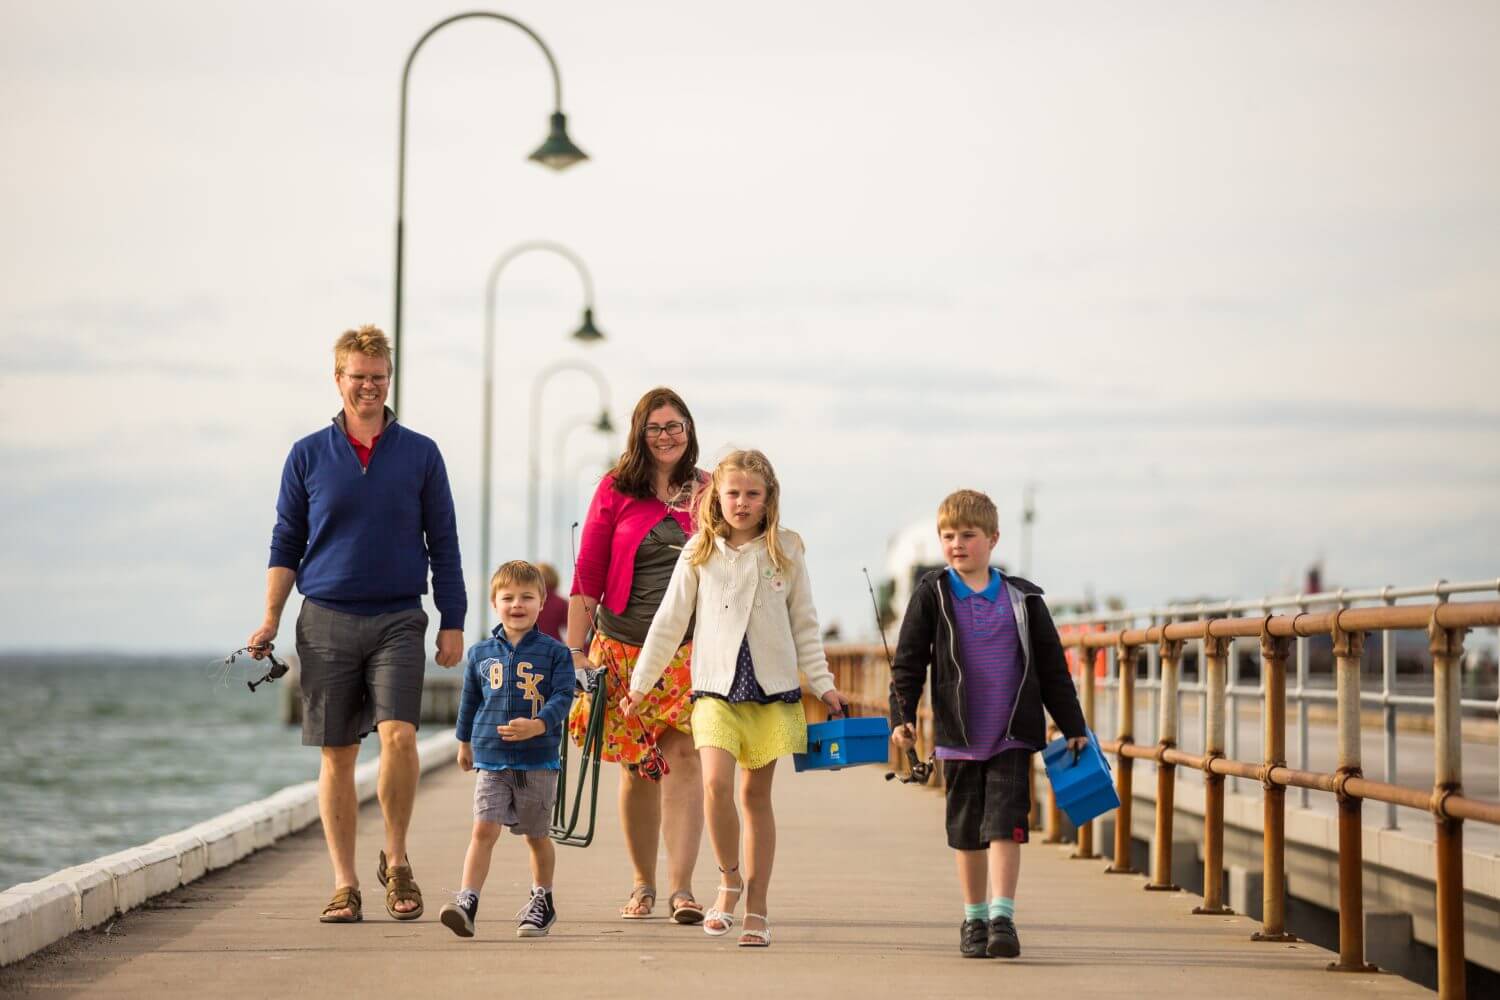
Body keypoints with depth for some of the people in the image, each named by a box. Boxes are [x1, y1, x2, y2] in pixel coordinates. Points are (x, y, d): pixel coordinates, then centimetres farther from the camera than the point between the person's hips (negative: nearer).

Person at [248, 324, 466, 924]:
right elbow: (286, 544, 10)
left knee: (398, 735, -18)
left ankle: (396, 860, 1)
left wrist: (453, 623, 3)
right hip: (326, 621, 1)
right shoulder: (308, 456, 7)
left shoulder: (420, 455, 6)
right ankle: (344, 885, 10)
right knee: (337, 756, 3)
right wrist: (270, 619, 0)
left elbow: (443, 546, 9)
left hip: (398, 620, -1)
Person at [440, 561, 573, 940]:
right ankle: (466, 902, -19)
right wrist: (465, 742, 28)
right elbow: (470, 700, 20)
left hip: (538, 760, -1)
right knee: (484, 829, -12)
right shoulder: (481, 653, 7)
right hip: (491, 758, 1)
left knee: (536, 835, 11)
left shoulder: (554, 652, -2)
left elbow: (562, 697, -10)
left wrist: (537, 725, -27)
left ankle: (542, 901, 29)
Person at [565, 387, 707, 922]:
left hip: (690, 647, -1)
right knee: (635, 767, 4)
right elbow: (588, 573, 5)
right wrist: (574, 648, 1)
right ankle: (643, 884, 19)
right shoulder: (616, 490, 4)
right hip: (624, 646, 1)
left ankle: (680, 888, -15)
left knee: (683, 757, -13)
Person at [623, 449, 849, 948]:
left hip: (773, 688, 0)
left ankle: (757, 910, 10)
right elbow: (669, 622, 8)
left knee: (756, 795, 3)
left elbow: (804, 625, 9)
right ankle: (730, 879, 3)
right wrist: (641, 683, 9)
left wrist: (823, 684, 5)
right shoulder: (700, 553, 4)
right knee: (716, 783, -19)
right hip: (715, 687, 0)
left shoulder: (786, 552, 4)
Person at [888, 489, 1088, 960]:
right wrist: (902, 717, -11)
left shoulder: (1022, 599, 4)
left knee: (1005, 826, -11)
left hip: (1013, 736, 0)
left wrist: (1073, 728, 9)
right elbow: (908, 663, 1)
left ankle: (1002, 919, -12)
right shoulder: (932, 595, 1)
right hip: (959, 737, 1)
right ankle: (974, 920, 20)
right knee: (967, 832, 8)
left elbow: (1053, 670, 9)